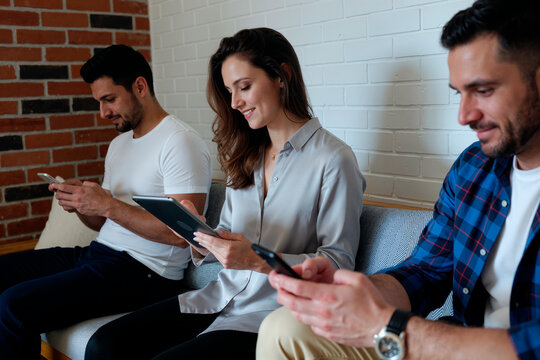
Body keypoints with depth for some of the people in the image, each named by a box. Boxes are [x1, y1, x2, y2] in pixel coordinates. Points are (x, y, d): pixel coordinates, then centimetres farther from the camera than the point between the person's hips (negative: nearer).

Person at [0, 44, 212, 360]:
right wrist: (78, 203, -2)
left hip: (144, 272, -9)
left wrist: (106, 205, -19)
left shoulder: (180, 142, -12)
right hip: (99, 252, 9)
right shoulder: (119, 144, 18)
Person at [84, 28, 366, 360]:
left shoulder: (333, 159, -11)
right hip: (222, 297, 6)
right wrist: (202, 239, -7)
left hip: (274, 312, -6)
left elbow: (338, 263, -12)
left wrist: (258, 260, -22)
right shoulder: (245, 156, 13)